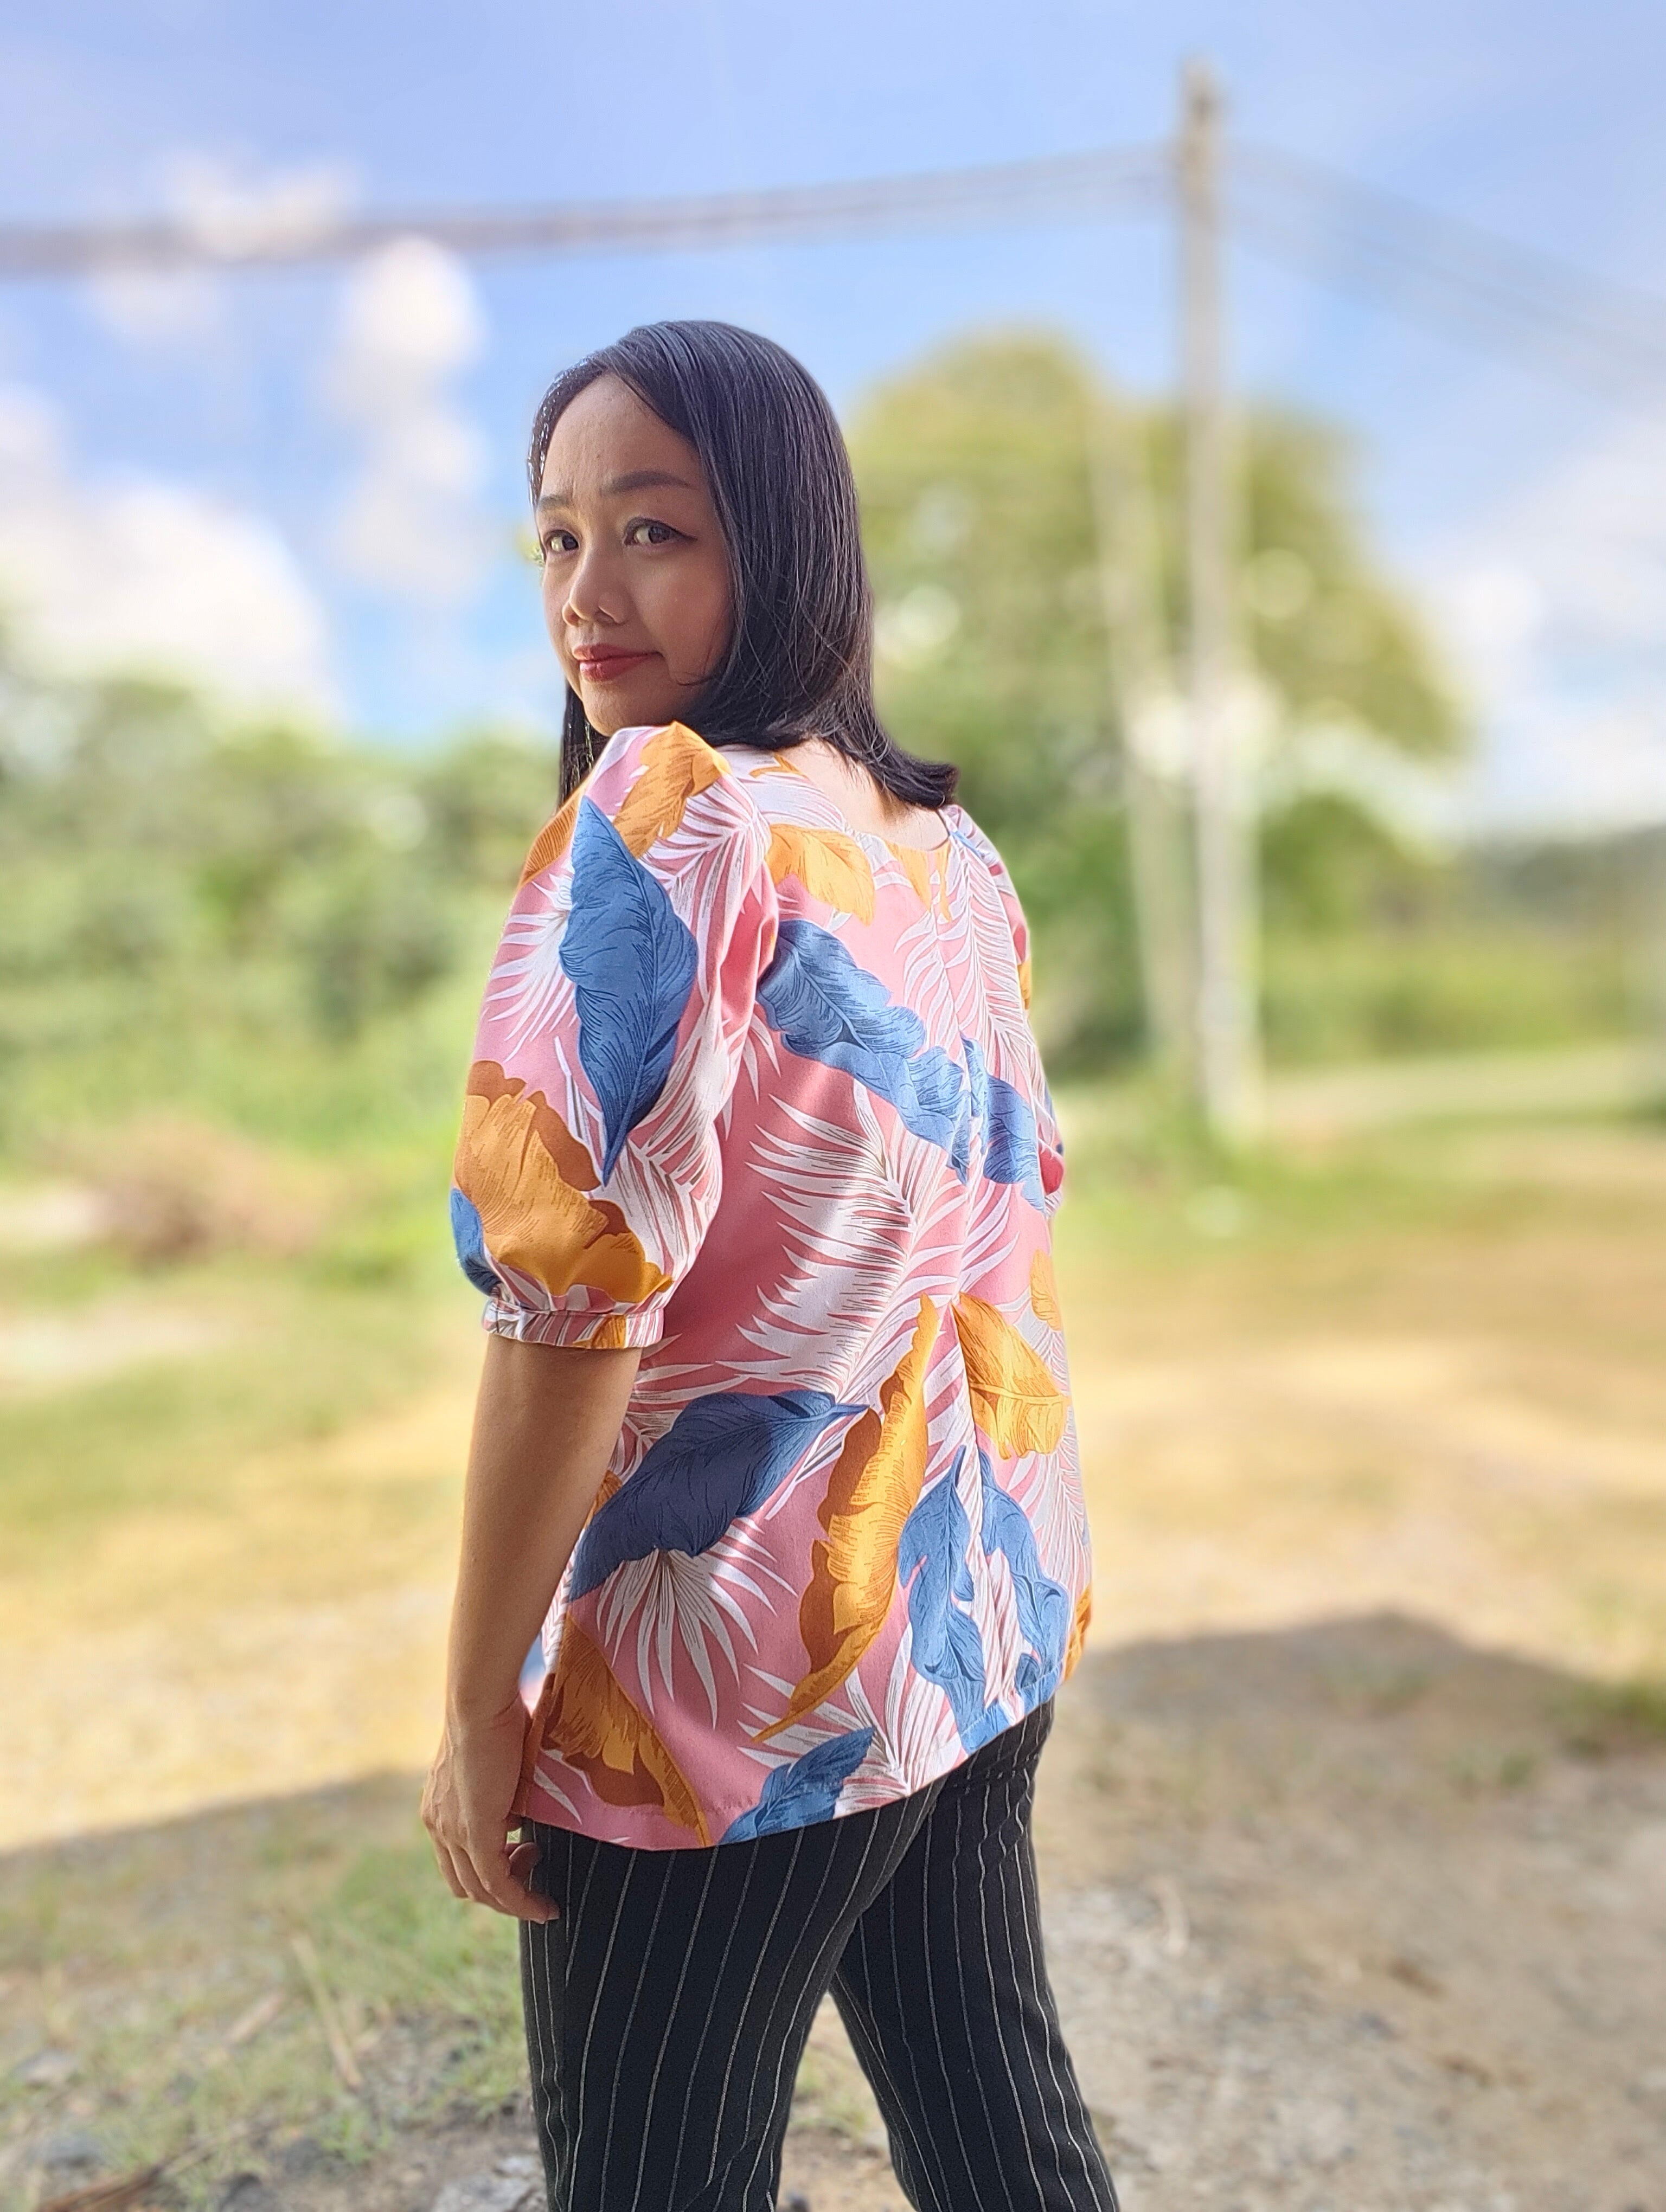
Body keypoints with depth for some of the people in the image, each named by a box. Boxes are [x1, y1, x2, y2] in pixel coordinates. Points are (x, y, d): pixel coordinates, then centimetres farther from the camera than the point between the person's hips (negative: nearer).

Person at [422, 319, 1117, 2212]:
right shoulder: (948, 846, 4)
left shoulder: (659, 814, -20)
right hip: (989, 1618, 8)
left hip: (731, 1688, -7)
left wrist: (477, 1700, -12)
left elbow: (580, 1297, -23)